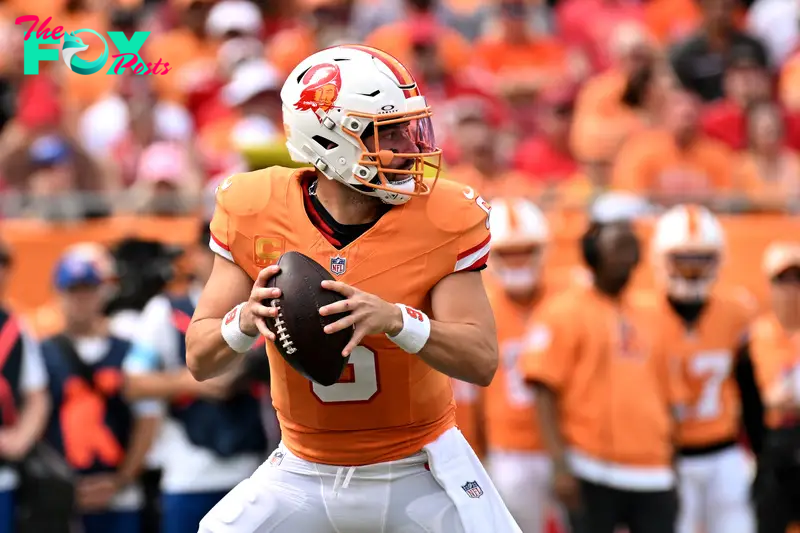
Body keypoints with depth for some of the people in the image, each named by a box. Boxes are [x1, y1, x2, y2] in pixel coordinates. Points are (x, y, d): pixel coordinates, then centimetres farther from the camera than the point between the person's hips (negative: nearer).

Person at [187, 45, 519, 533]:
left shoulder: (443, 219, -14)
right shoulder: (254, 214, -11)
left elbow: (482, 361, -19)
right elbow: (200, 360, -8)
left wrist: (395, 319, -37)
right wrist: (245, 319, -31)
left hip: (420, 473, -1)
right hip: (305, 473, 1)